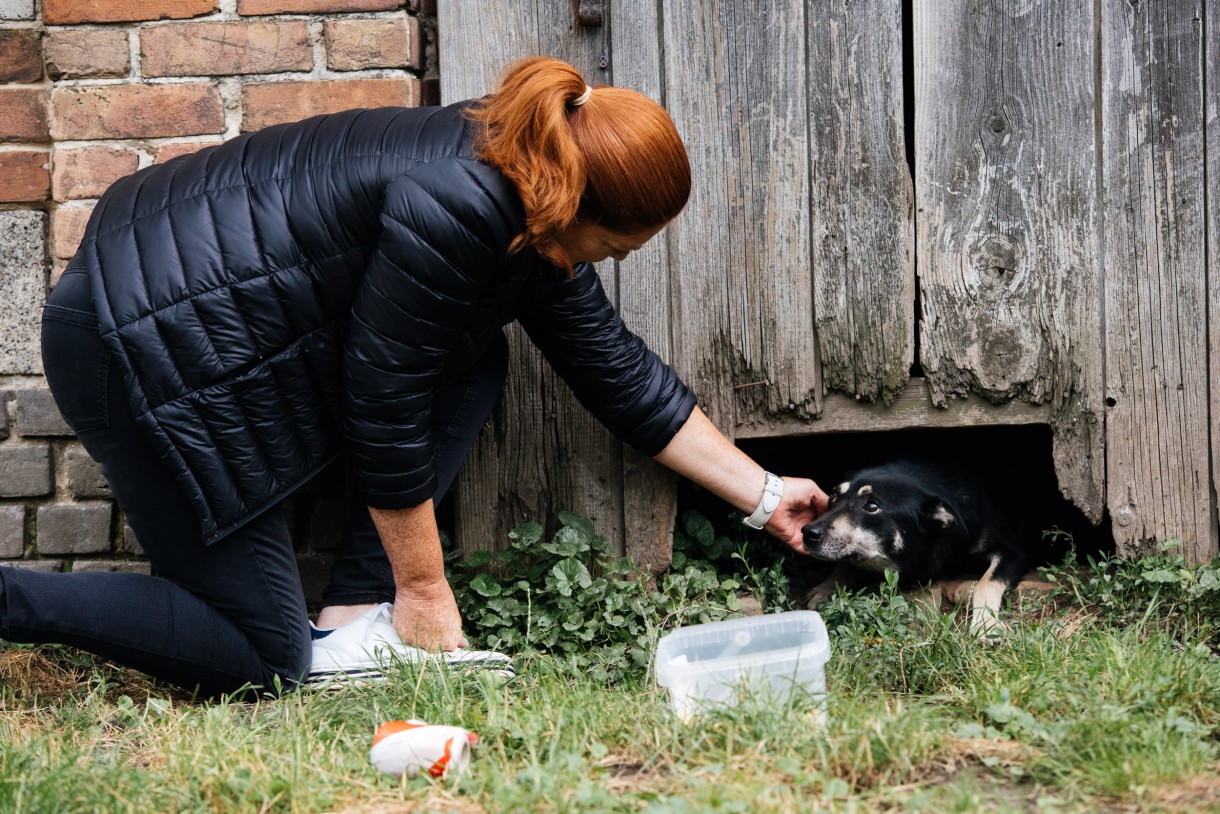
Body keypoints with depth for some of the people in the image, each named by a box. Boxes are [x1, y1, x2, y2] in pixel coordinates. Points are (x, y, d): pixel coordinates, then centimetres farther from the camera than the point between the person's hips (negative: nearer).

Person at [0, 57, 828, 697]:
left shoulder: (533, 216, 5)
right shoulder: (452, 208, -24)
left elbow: (620, 373, 14)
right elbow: (384, 407, -19)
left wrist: (763, 494, 18)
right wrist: (424, 588, -8)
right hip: (146, 343, -10)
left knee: (470, 362, 5)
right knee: (265, 660, -4)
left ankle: (352, 618, 5)